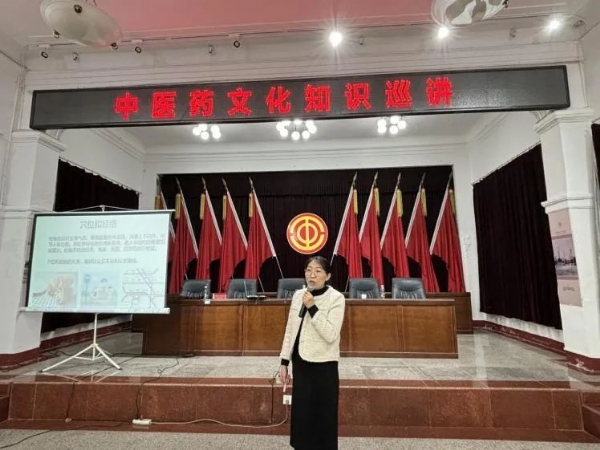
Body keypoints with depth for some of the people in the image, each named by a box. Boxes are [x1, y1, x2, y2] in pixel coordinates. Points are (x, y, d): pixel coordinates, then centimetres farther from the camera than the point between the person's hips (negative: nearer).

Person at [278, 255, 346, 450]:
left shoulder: (336, 298, -12)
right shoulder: (298, 295, 2)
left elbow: (331, 335, -21)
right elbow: (290, 330, 8)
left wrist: (312, 308, -25)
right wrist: (284, 362, 8)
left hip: (324, 365, -4)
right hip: (301, 363, 4)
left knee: (324, 416, 7)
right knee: (301, 413, 13)